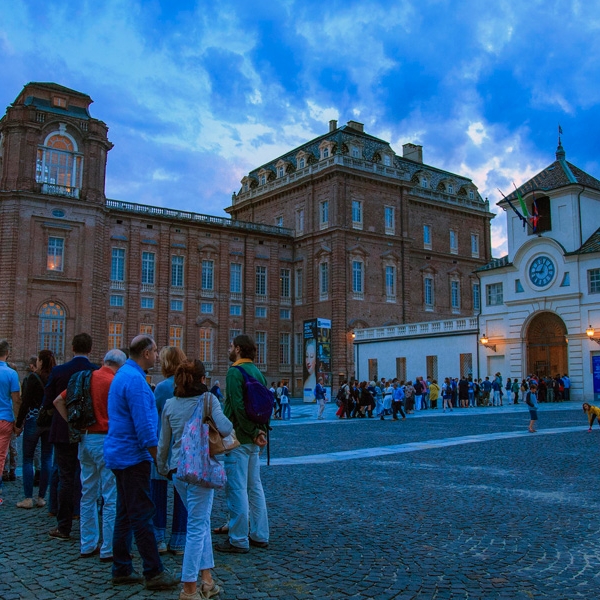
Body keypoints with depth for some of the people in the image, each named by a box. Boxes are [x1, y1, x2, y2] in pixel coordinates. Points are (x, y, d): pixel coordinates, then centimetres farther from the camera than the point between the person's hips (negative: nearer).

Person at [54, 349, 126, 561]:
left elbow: (58, 401, 9)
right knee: (111, 497, 2)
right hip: (105, 440, -7)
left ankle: (88, 545, 23)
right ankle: (109, 549, 7)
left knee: (88, 494, 15)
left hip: (85, 438, 7)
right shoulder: (115, 382, -12)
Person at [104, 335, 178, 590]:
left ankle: (121, 570, 20)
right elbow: (144, 426, -22)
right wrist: (160, 459, -16)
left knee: (125, 514, 14)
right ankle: (154, 573, 2)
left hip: (121, 453, 10)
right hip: (133, 455, -10)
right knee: (142, 514, -4)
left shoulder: (124, 374, 13)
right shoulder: (135, 379, -19)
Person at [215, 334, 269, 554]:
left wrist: (254, 432, -15)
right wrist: (260, 430, 4)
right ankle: (259, 535, 23)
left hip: (238, 438, -9)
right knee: (255, 486, 15)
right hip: (253, 439, 9)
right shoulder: (258, 372, 12)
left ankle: (239, 540, 5)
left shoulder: (235, 372, -15)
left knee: (237, 489, -2)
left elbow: (238, 406, -22)